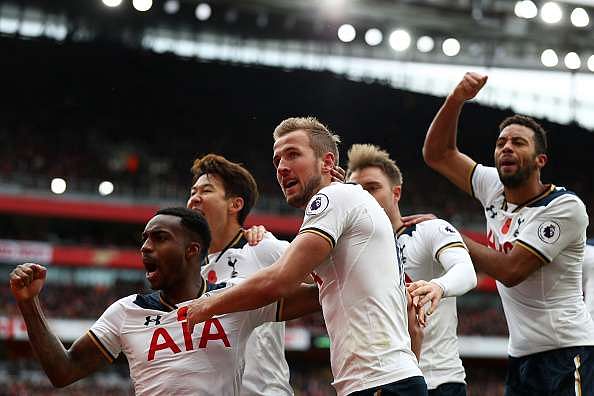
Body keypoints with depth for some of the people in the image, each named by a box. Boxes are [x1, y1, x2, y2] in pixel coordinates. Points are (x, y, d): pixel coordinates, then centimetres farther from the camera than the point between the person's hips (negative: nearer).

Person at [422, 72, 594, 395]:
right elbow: (436, 154, 10)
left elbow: (510, 269, -18)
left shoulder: (565, 207, -13)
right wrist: (456, 100, -6)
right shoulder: (493, 189, 7)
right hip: (521, 354, 7)